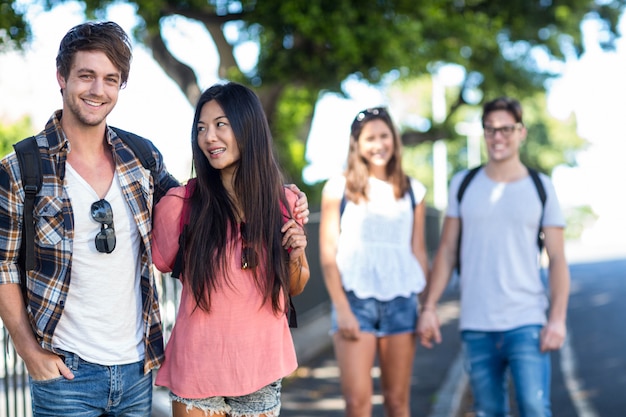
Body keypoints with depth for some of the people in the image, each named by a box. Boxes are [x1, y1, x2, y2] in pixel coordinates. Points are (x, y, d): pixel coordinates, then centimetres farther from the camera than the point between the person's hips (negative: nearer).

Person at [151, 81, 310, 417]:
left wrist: (294, 257, -7)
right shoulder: (179, 204, -9)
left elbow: (295, 286, 9)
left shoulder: (284, 203, -1)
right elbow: (155, 268, 6)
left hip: (262, 369, 3)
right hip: (197, 372, -2)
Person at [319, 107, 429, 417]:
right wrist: (341, 308, -7)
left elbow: (419, 251, 11)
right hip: (355, 299, -2)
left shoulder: (412, 190, 9)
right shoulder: (339, 188, 1)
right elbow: (327, 254, 0)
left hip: (401, 301, 2)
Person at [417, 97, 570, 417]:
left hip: (526, 322, -2)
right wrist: (429, 307, 1)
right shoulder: (463, 184, 7)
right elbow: (447, 251, 8)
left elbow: (557, 259, 2)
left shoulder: (541, 187, 3)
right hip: (476, 326, 2)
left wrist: (558, 318, -8)